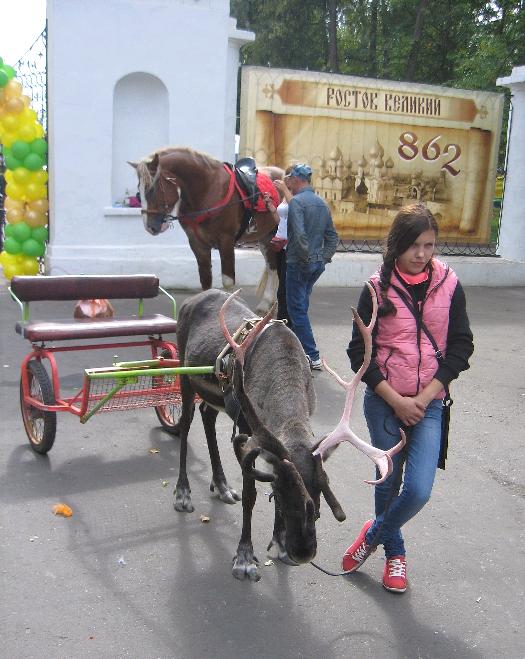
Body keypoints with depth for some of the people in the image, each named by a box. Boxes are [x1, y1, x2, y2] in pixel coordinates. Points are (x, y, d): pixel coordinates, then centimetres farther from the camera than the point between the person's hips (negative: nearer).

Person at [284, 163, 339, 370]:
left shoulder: (296, 201, -13)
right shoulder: (322, 203, 12)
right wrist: (324, 257, 12)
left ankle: (312, 357, -2)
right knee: (301, 305, 20)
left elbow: (300, 234, -25)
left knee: (297, 309, -1)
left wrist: (306, 256, -15)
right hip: (318, 264, 8)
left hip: (299, 264, -8)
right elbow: (332, 236, 14)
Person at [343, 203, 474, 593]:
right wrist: (397, 400, -12)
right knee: (388, 483, 11)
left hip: (429, 404, 1)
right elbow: (360, 353, -5)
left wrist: (424, 397, -9)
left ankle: (375, 533, 21)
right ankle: (395, 552, 38)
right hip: (385, 402, -1)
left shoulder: (449, 285, -2)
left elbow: (461, 348, -1)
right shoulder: (378, 289, -6)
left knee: (419, 491, -10)